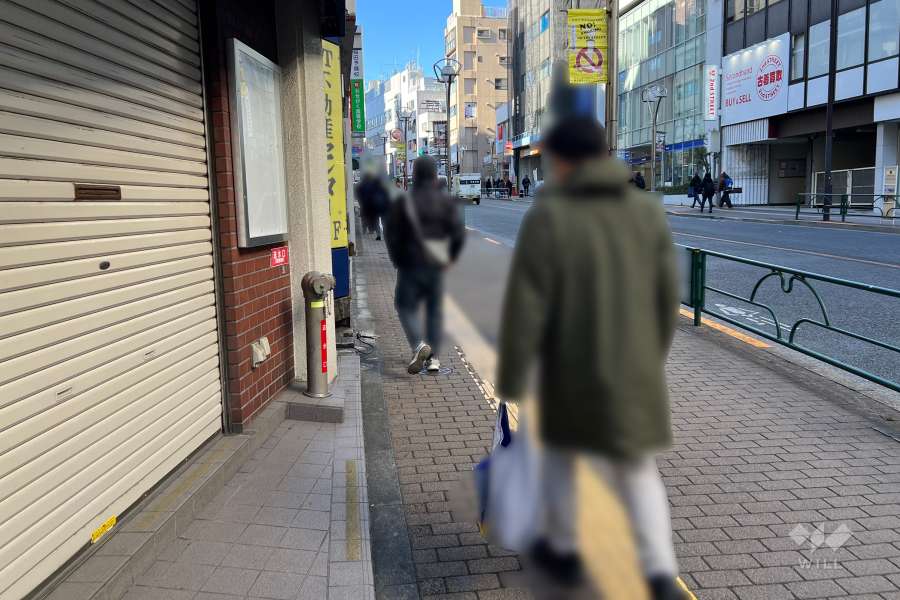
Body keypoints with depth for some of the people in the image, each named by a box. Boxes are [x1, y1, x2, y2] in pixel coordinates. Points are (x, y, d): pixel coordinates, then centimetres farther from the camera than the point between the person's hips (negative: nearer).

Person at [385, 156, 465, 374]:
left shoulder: (403, 203, -6)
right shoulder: (446, 201, 1)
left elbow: (392, 235, -7)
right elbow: (459, 233, -3)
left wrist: (398, 261, 5)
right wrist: (449, 258, 8)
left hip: (411, 265, -3)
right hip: (437, 266, 3)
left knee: (406, 307, 8)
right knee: (435, 309, 12)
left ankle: (419, 345, -15)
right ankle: (433, 358, 12)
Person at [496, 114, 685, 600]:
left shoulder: (546, 217, -15)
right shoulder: (648, 211, -2)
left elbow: (524, 309, -16)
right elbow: (667, 298, 3)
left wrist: (509, 382, -6)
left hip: (571, 370, -2)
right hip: (635, 370, 3)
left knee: (560, 451, 24)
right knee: (639, 471, 20)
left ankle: (562, 551, 38)